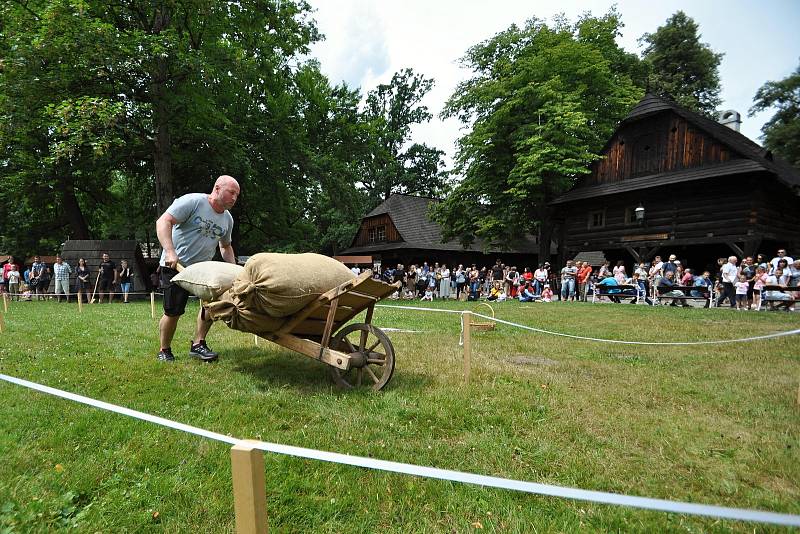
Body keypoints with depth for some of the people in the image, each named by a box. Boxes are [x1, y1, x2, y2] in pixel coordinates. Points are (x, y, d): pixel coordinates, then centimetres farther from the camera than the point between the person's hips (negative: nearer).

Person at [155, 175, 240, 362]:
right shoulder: (193, 201, -15)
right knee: (173, 311, -5)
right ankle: (164, 351, 17)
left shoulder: (228, 219, 6)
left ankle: (197, 344, 7)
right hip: (176, 265, -6)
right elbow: (163, 222, -22)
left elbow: (226, 246, 21)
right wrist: (170, 252, -33)